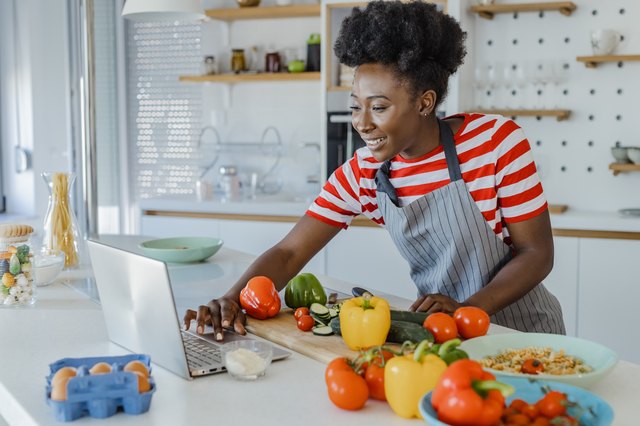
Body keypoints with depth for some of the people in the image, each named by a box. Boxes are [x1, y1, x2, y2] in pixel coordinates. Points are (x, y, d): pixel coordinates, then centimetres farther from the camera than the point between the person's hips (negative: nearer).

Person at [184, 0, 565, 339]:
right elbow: (290, 252, -6)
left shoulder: (498, 142, -14)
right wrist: (232, 300, -24)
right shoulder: (362, 173, -5)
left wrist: (466, 309, -23)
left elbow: (537, 253, -9)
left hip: (521, 327, -2)